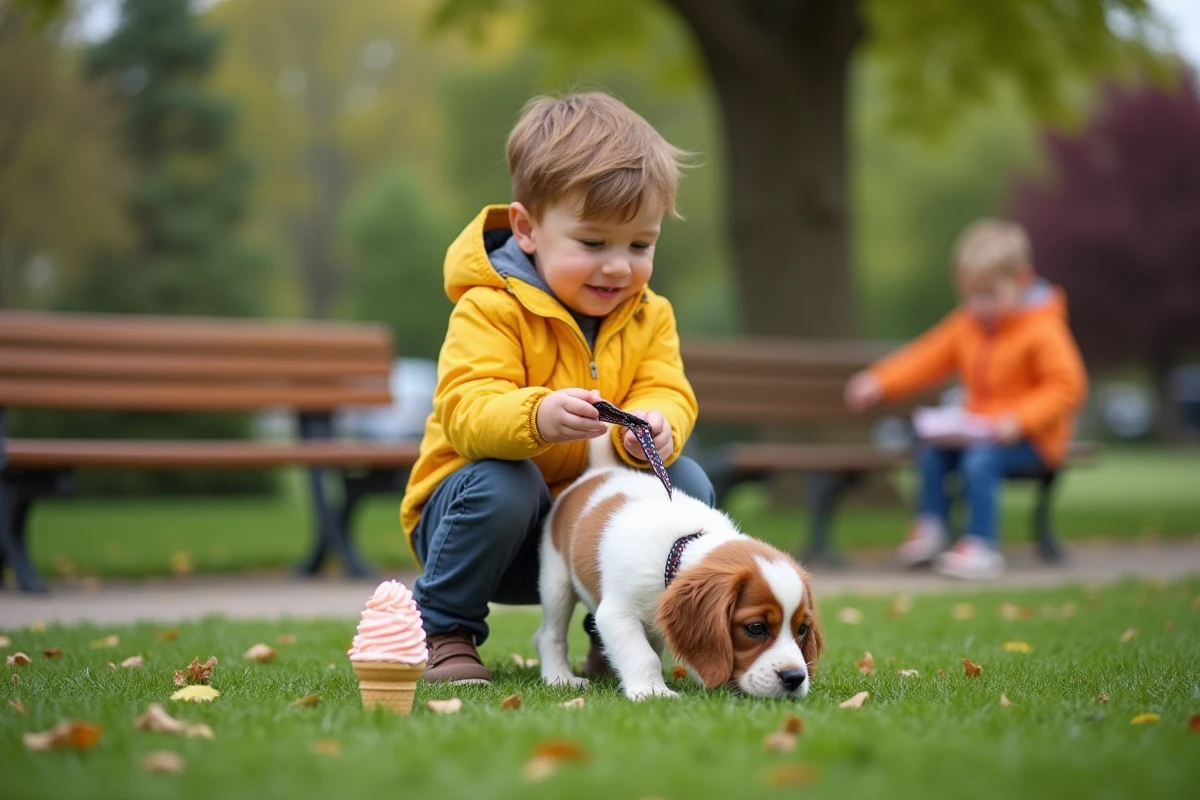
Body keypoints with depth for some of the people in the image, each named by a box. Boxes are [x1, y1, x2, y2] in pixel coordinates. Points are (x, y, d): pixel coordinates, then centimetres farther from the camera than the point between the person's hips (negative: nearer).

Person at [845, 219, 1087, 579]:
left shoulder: (1043, 331, -14)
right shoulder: (967, 324, 9)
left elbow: (1066, 387, -18)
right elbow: (928, 357, 11)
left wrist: (1018, 419, -30)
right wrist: (879, 382, -4)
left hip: (1031, 440, -7)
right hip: (979, 431, 7)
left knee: (980, 459, -30)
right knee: (931, 452, -12)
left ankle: (981, 547, -23)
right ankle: (931, 529, 1)